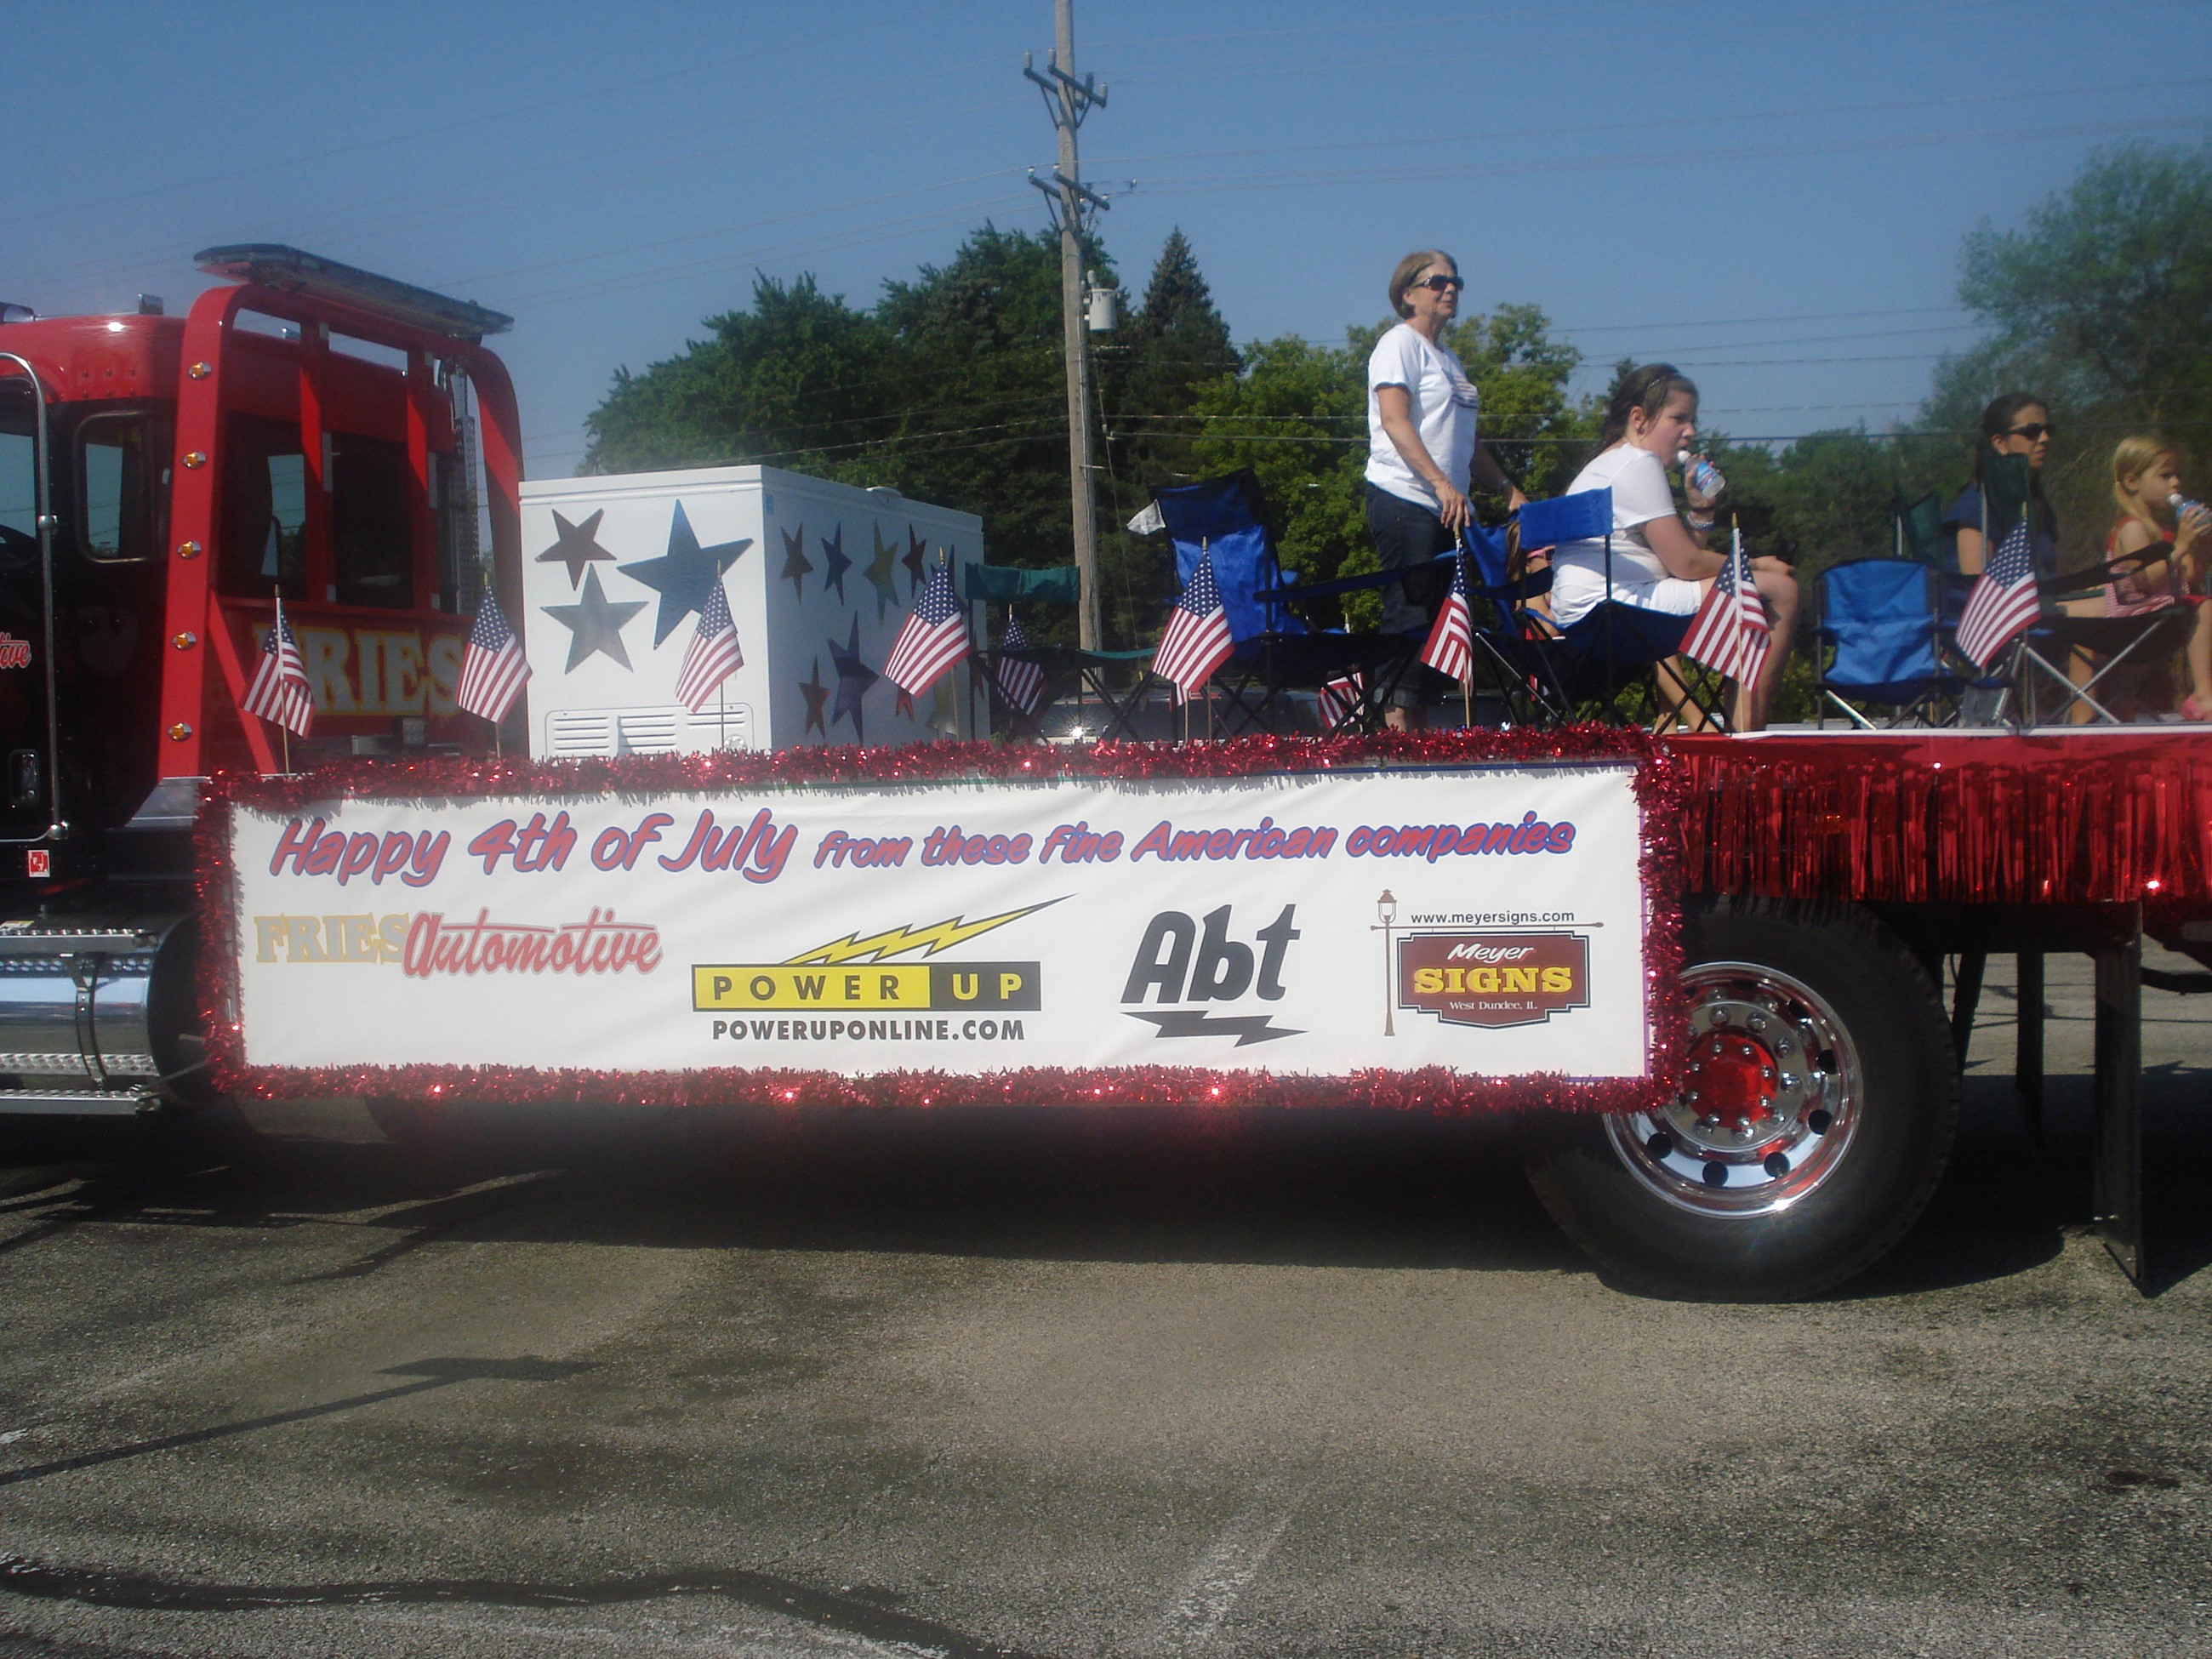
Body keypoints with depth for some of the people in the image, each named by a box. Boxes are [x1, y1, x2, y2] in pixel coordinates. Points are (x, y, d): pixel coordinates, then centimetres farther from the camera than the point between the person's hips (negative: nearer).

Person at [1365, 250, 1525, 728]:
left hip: (1446, 506, 9)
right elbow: (1395, 423, -14)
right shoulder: (1400, 344, -2)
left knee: (1435, 616, 4)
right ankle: (1396, 726, -13)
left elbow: (1465, 440, 28)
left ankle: (1416, 725, 5)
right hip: (1404, 500, -8)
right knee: (1410, 613, -12)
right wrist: (1441, 483, -23)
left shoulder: (1448, 358, 24)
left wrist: (1506, 488, 17)